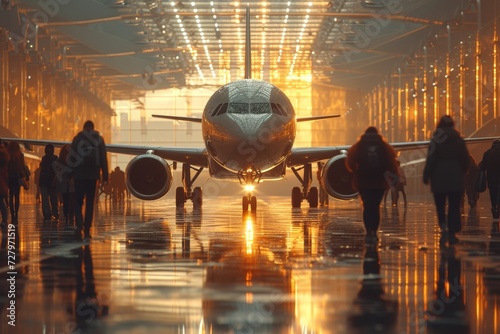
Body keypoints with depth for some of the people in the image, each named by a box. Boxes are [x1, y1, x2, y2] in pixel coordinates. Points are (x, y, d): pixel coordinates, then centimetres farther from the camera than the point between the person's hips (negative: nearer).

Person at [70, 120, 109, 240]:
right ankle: (87, 229, 0)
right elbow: (103, 159, 2)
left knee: (78, 200, 9)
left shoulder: (77, 139, 2)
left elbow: (71, 157, 0)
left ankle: (79, 223, -16)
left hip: (79, 174, -1)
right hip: (93, 175, 1)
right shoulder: (99, 139, 4)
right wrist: (105, 176, 4)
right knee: (90, 202, 5)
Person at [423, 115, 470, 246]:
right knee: (454, 207, 5)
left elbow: (430, 160, -10)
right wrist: (462, 173, 22)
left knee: (440, 206, 7)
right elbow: (465, 160, 8)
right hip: (456, 179, 2)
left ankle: (444, 228, -15)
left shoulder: (436, 141, -5)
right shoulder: (459, 140, 4)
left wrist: (426, 176, -4)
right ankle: (452, 233, 1)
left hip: (439, 178, -2)